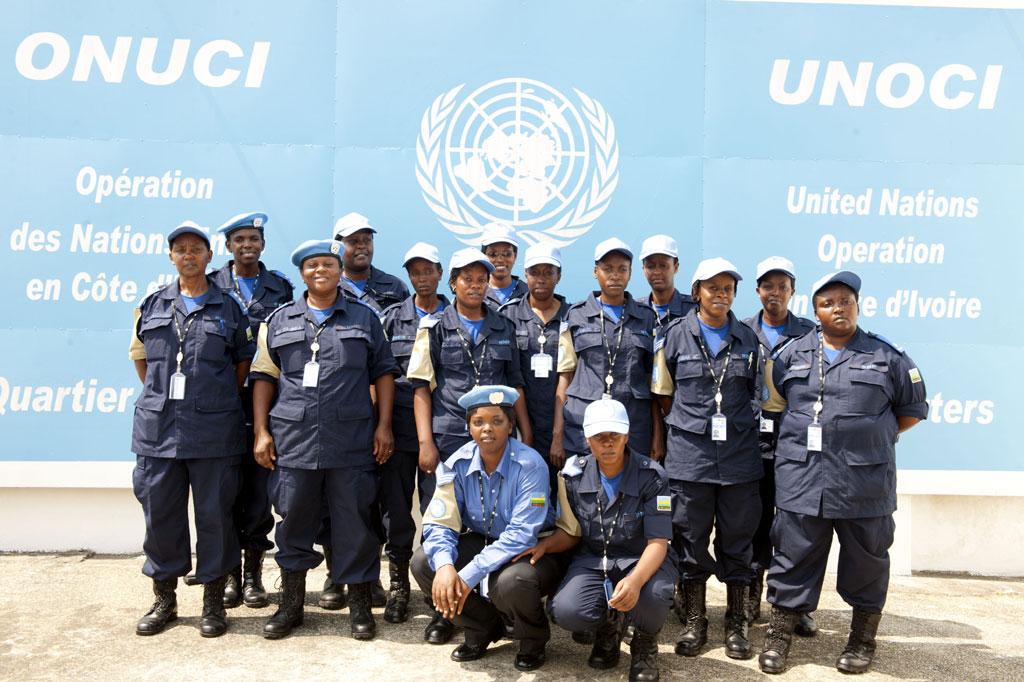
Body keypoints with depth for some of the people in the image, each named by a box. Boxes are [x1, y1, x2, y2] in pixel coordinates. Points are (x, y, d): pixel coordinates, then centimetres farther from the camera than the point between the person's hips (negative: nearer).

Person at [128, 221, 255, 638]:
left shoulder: (229, 308, 5)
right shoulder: (152, 306, 11)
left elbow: (244, 361, 12)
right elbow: (139, 356, 20)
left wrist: (220, 399, 8)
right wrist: (159, 394, 13)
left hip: (213, 429, -2)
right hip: (158, 427, 2)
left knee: (214, 513, 2)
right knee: (160, 513, 8)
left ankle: (213, 601, 16)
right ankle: (164, 599, 24)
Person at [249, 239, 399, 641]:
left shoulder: (364, 319, 10)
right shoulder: (280, 321, 12)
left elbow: (383, 373, 8)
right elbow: (263, 377, 10)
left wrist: (383, 425, -1)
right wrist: (261, 431, 2)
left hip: (352, 441, -1)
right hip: (292, 440, 1)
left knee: (355, 522, 3)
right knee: (293, 521, 9)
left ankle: (359, 604, 17)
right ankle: (291, 604, 25)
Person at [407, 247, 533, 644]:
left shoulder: (503, 329, 13)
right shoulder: (435, 328, 4)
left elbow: (515, 387, 15)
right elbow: (421, 387, 0)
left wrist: (527, 437, 8)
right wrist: (425, 442, -8)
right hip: (447, 440, -2)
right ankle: (443, 609, 16)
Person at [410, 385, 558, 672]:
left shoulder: (530, 465, -23)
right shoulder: (458, 464, -9)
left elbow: (521, 535, -28)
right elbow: (439, 523, -12)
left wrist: (469, 576, -33)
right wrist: (444, 565, -34)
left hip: (529, 552, -5)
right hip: (481, 543, 5)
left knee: (510, 582, -37)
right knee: (423, 562, -16)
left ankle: (533, 639, 1)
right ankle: (483, 628, 8)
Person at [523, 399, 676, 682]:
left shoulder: (651, 476, -14)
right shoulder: (573, 475, -3)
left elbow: (658, 542, -18)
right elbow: (571, 532, 9)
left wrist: (635, 580, -38)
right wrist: (544, 545, -14)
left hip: (643, 560, -2)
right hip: (593, 560, 2)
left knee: (651, 596, -37)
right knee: (566, 611, -27)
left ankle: (645, 641, 3)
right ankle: (609, 626, 12)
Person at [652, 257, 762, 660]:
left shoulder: (749, 339, 5)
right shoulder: (676, 336, 1)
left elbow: (760, 395, 12)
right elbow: (663, 393, 8)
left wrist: (739, 425, 5)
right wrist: (687, 426, 4)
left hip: (739, 456, 1)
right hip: (689, 456, -1)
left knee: (737, 540, 8)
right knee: (691, 540, 7)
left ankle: (736, 623, 23)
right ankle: (694, 622, 21)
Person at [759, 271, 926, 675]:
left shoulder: (887, 357, 3)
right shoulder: (793, 354, 7)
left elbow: (912, 411, 10)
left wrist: (872, 438, 6)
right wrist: (800, 437, 10)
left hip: (864, 483, 0)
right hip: (801, 481, 1)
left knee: (866, 562, 13)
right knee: (793, 557, 7)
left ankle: (862, 641, 31)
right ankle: (779, 637, 21)